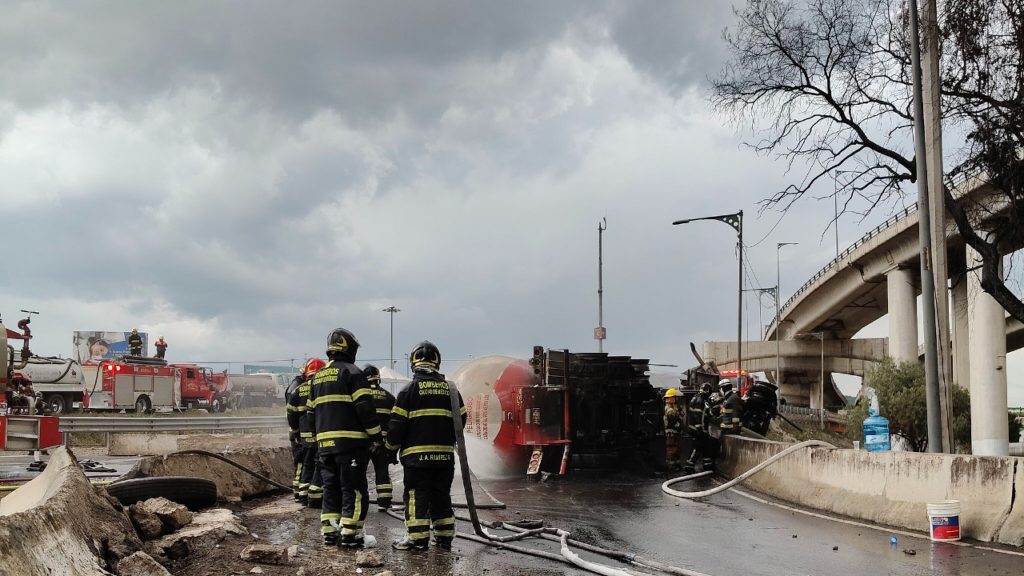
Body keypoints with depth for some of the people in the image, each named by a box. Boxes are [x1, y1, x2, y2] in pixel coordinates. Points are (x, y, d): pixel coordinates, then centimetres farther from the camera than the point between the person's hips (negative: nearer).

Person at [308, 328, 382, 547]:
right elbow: (365, 408, -14)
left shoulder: (318, 377, 17)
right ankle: (350, 533, -5)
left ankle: (328, 532, 12)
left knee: (331, 488, 13)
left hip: (325, 442, 7)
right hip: (350, 441, -7)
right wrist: (377, 436, -8)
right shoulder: (352, 372, -7)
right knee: (353, 489, -2)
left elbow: (311, 411, 20)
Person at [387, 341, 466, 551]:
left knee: (417, 495, 1)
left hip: (417, 454, -4)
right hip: (445, 454, 4)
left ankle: (418, 537, -2)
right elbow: (460, 420, 13)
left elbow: (397, 423, -5)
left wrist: (392, 446, 9)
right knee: (441, 495, 13)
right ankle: (444, 536, 16)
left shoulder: (409, 389, -4)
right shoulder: (451, 390, 8)